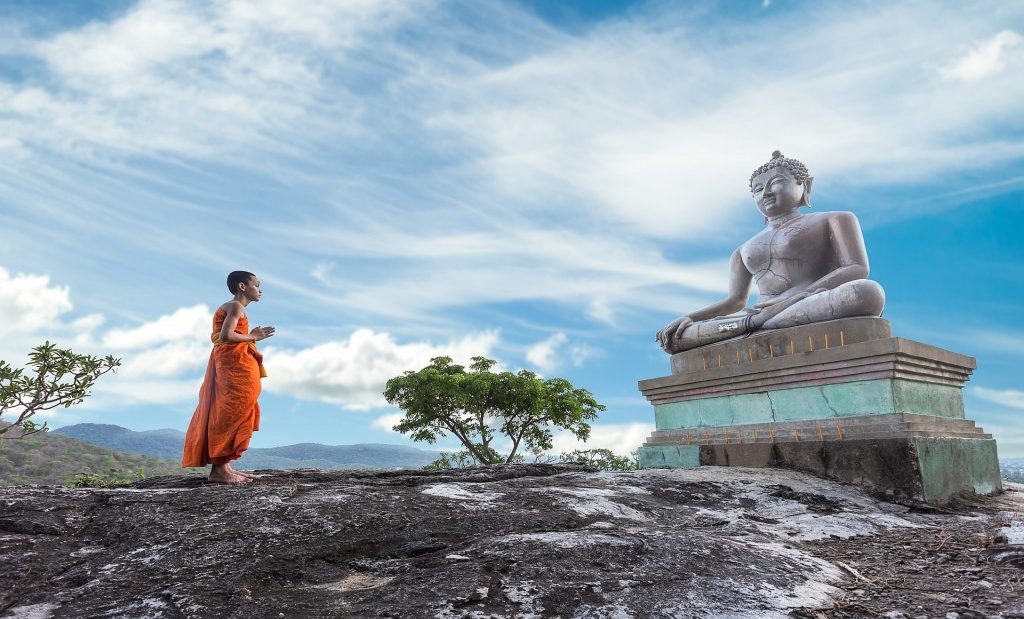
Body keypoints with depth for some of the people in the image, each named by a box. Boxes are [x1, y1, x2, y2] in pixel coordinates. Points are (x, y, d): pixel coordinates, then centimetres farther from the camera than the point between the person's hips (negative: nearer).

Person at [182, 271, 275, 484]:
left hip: (233, 364, 11)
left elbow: (218, 337, 14)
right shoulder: (236, 306, -9)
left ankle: (223, 466, 14)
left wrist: (252, 335, 14)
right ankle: (220, 469, -9)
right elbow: (226, 335, -23)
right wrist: (250, 337, -10)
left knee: (228, 414, 10)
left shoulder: (231, 307, 20)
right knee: (233, 413, -10)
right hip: (234, 363, -11)